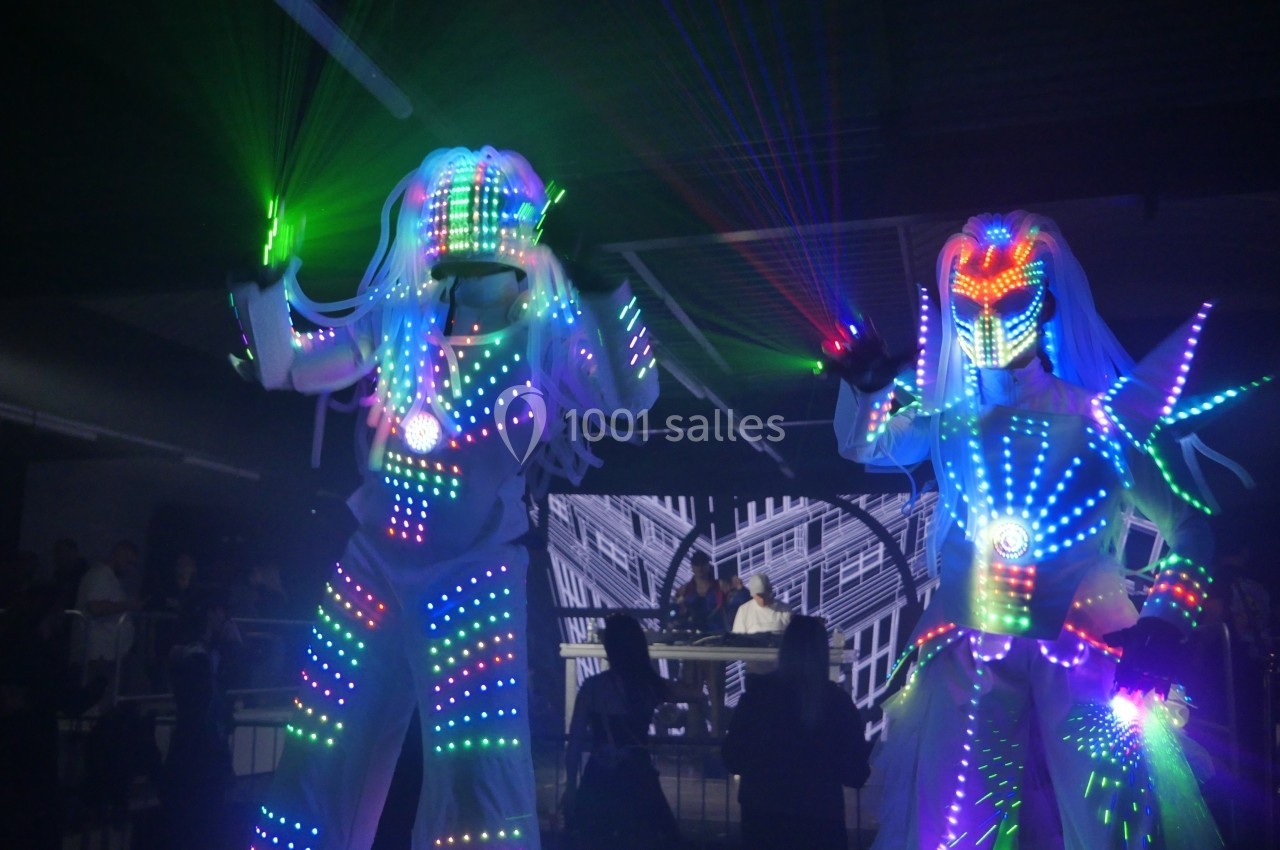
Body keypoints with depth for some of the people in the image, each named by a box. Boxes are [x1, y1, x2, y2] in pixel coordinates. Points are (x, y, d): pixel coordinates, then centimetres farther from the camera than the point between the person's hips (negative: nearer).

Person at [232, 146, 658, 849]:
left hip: (473, 578, -3)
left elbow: (633, 398, -21)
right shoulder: (399, 318, 3)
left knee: (477, 779, -8)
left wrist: (600, 287, -32)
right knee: (319, 766, 12)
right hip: (371, 565, 4)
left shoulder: (547, 332, -7)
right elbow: (287, 369, 9)